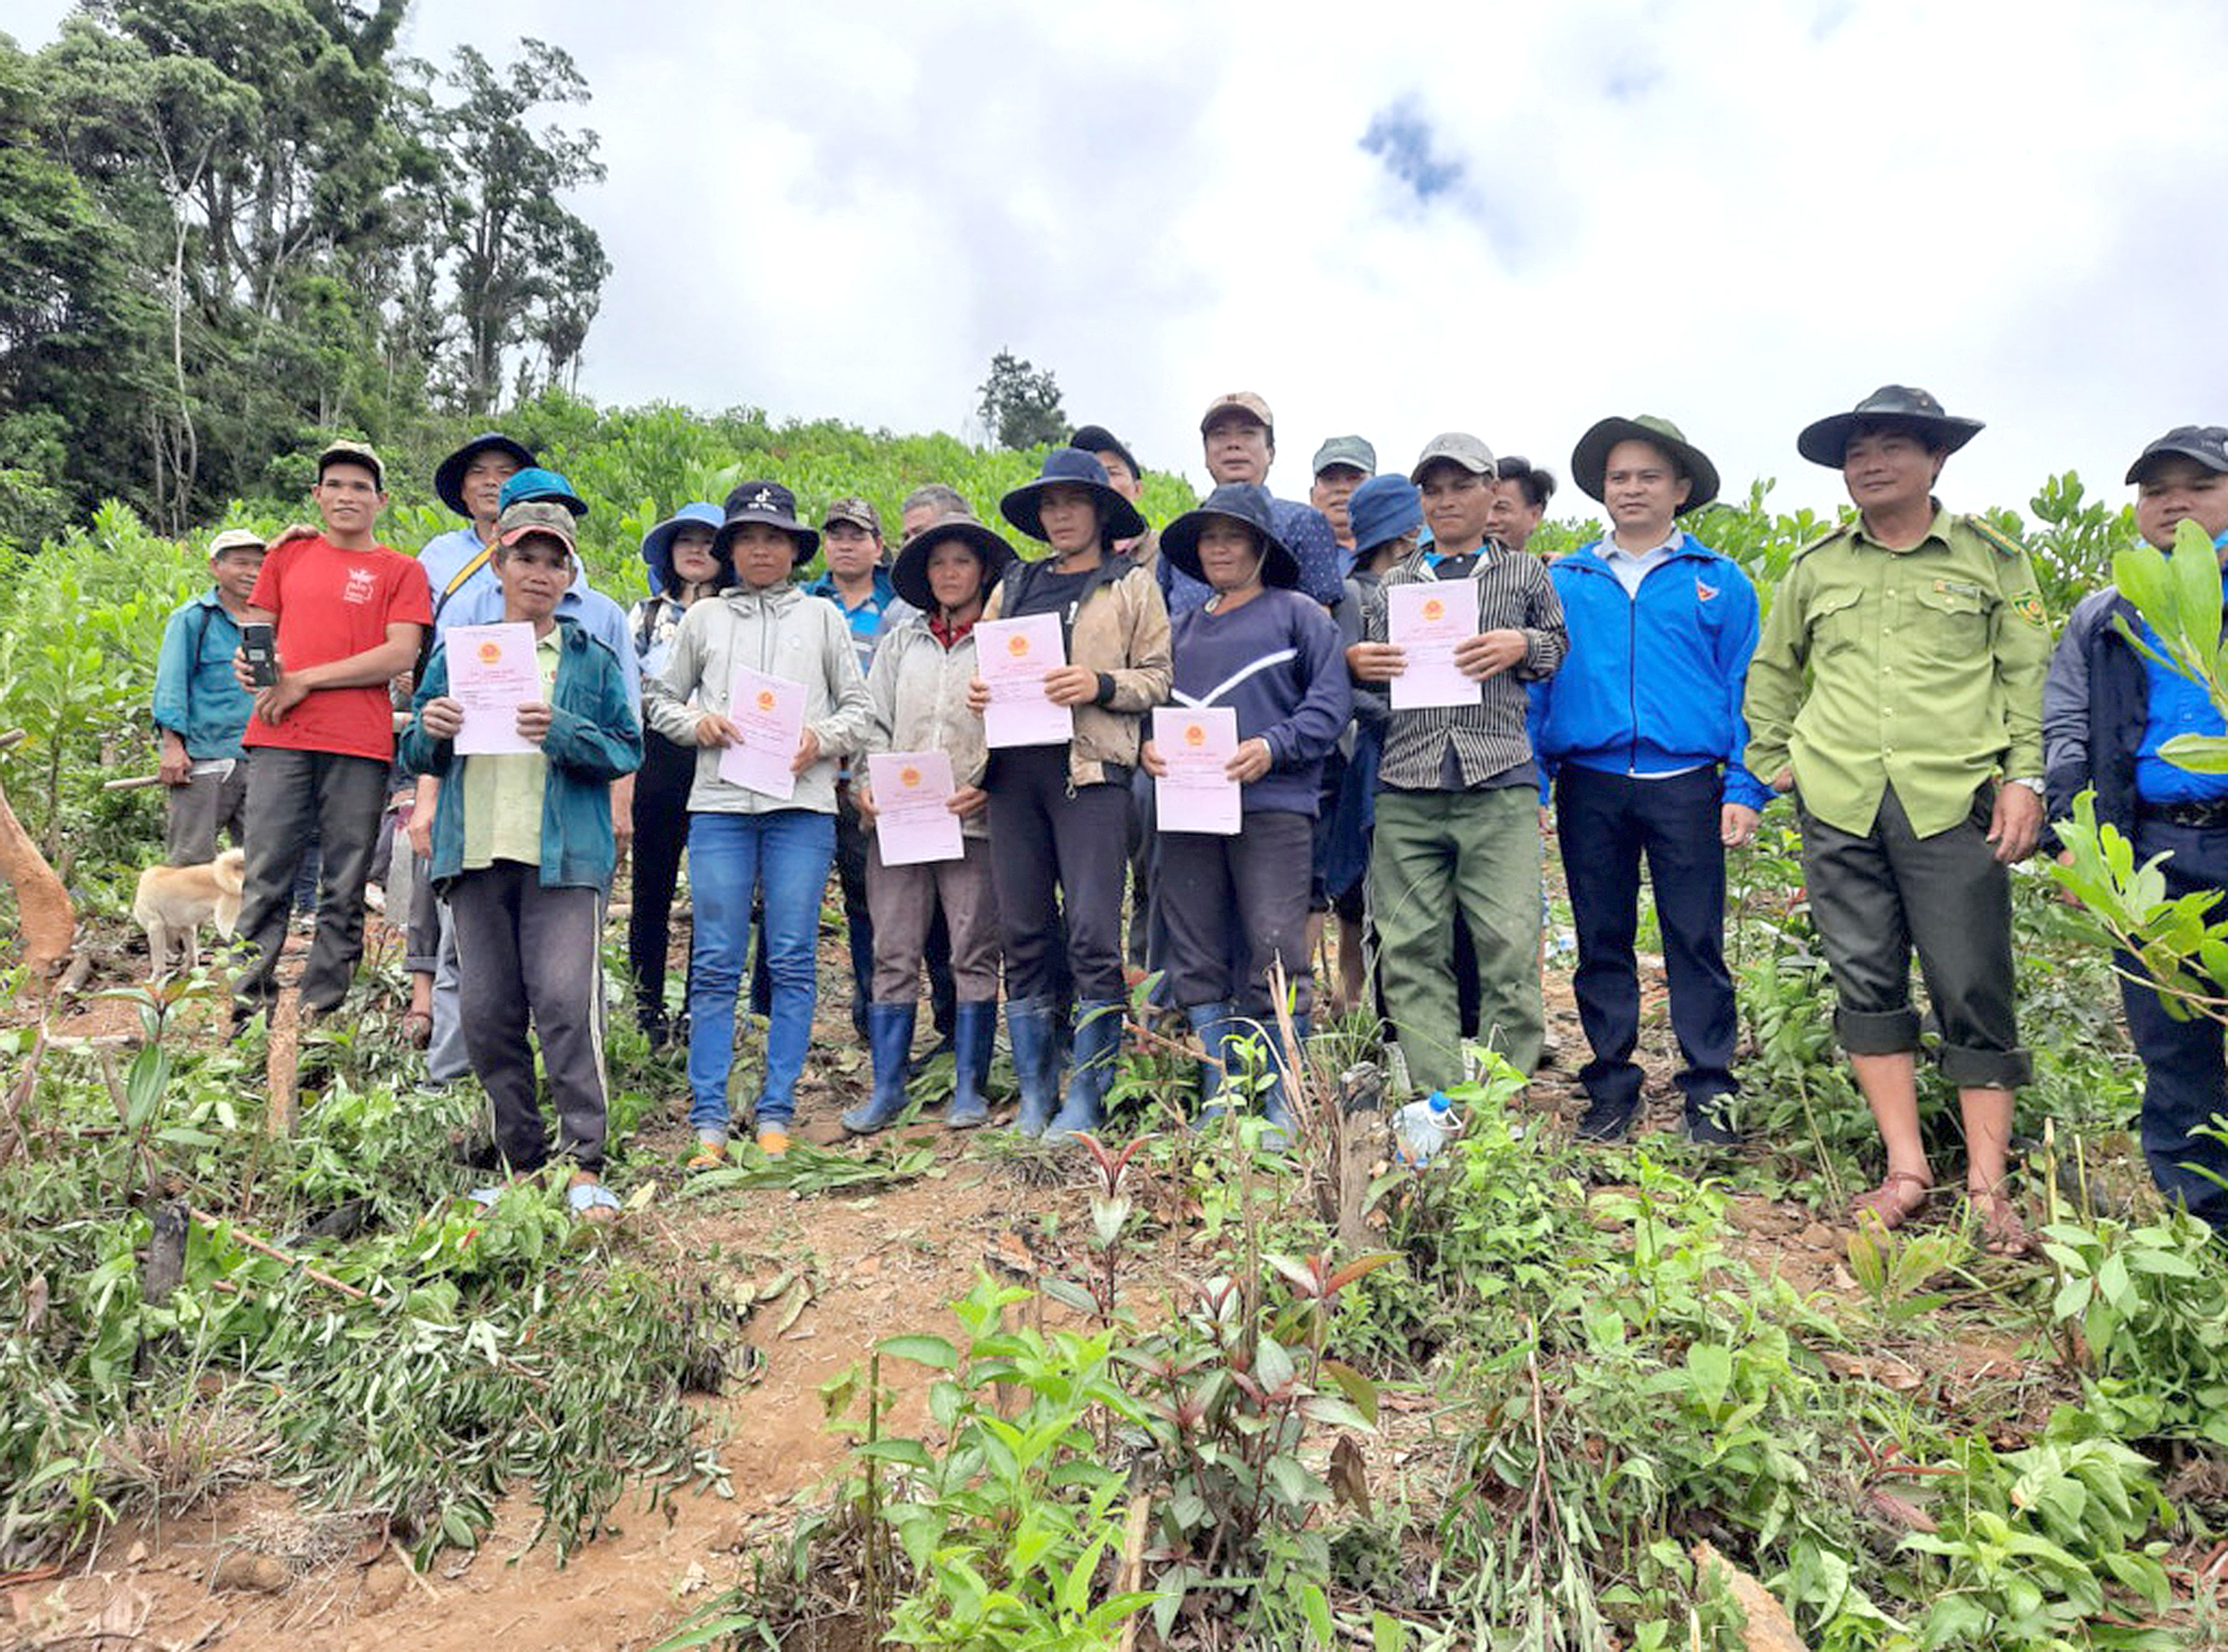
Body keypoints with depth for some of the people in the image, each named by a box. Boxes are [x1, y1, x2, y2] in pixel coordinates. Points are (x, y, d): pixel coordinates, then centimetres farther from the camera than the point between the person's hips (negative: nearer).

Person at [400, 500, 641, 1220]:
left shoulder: (592, 660, 9)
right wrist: (430, 730, -4)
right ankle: (522, 1161, 16)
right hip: (476, 852, 4)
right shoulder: (457, 655, 17)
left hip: (563, 856, -3)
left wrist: (562, 732, -15)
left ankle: (585, 1165, -5)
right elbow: (417, 757, 18)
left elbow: (628, 752, 2)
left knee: (566, 1002, -12)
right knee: (487, 1013, 4)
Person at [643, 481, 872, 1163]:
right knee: (715, 964, -1)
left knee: (792, 962, -1)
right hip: (719, 801, 1)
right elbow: (662, 700, 18)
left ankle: (776, 1117, 6)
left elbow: (858, 706, 12)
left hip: (802, 803, -1)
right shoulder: (703, 619, 17)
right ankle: (708, 1122, 5)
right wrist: (697, 723, -2)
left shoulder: (821, 616, 14)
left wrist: (822, 739, -7)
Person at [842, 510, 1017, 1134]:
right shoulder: (900, 642, 18)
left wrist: (985, 787, -14)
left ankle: (969, 1088, 12)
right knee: (894, 955, 3)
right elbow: (875, 722, 16)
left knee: (974, 954, 1)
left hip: (973, 820, -3)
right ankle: (887, 1088, 11)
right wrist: (866, 782, 0)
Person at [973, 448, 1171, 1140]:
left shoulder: (1132, 585, 10)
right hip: (1015, 765, 4)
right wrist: (977, 692, 2)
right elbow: (984, 661, 23)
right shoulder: (1013, 586, 22)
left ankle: (1085, 1100, 2)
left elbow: (1158, 679, 3)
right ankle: (1034, 1097, 14)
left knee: (1093, 935, -9)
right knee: (1023, 934, 4)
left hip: (1089, 766, -4)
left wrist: (1100, 685, -14)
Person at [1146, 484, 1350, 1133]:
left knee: (1276, 953, -7)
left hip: (1270, 805, -5)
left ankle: (1281, 1103, 5)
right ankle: (1218, 1097, 16)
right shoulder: (1181, 629, 23)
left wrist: (1272, 748, -14)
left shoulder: (1298, 614, 8)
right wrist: (1147, 744, 1)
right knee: (1196, 958, 5)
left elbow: (1332, 702, -1)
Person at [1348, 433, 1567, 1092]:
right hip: (1406, 790, 2)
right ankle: (1435, 1102, 9)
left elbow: (1565, 646, 19)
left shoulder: (1526, 574, 17)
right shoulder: (1392, 584, 20)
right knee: (1411, 950, 0)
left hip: (1499, 786, -2)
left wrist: (1522, 645, -1)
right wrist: (1353, 662, 2)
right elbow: (1367, 671, 24)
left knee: (1509, 943, -8)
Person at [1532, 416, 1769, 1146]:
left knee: (1696, 942, 0)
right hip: (1589, 785, 2)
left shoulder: (1719, 581, 9)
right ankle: (1611, 1087, 18)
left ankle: (1709, 1091, 11)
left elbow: (1744, 691, 6)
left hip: (1686, 784, -1)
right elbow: (1536, 684, 10)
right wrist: (1530, 783, 1)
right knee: (1601, 941, 8)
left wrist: (1744, 788, -4)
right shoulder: (1564, 582, 11)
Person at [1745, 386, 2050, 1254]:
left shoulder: (1991, 558, 8)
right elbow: (1772, 669, 22)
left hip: (1953, 802, -2)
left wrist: (2025, 776, -1)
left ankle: (1987, 1183, 10)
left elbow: (2027, 674, 7)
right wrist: (1771, 758, 13)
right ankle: (1906, 1167, 14)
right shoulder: (1815, 565, 12)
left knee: (1973, 991, -1)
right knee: (1866, 980, 4)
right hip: (1839, 804, 2)